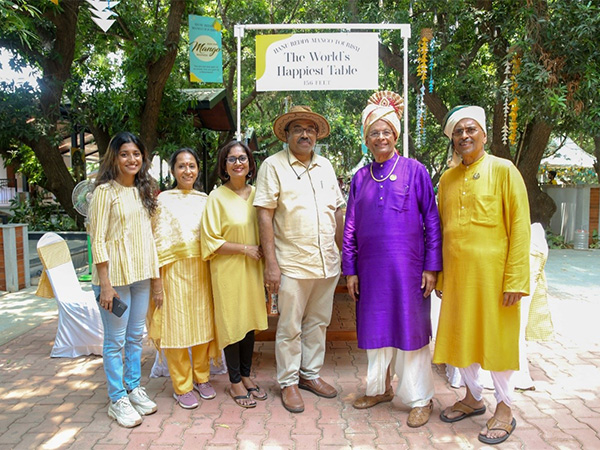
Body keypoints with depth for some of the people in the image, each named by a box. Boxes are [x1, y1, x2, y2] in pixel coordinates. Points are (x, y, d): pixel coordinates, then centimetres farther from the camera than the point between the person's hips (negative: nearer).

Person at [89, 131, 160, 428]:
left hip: (141, 275, 6)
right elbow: (97, 240, -11)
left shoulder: (143, 191, 12)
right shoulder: (105, 191, -7)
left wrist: (155, 275, 11)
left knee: (136, 336, 15)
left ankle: (134, 388, 30)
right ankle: (117, 400, 17)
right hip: (115, 275, -6)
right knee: (115, 340, 4)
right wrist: (105, 284, -15)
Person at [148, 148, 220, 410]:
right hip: (174, 269, -4)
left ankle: (202, 377, 27)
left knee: (203, 322, 10)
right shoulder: (164, 199, -2)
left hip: (202, 269, 4)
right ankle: (182, 386, 16)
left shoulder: (204, 199, 10)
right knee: (176, 326, 3)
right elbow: (158, 240, -5)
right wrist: (158, 277, -9)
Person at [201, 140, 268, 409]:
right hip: (228, 270, -5)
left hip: (253, 268, 5)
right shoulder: (217, 197, -9)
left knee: (250, 321, 12)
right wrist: (245, 248, -15)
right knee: (232, 323, 3)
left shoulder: (256, 193, 7)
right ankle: (235, 383, 19)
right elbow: (211, 241, -11)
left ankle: (246, 376, 28)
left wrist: (262, 252, 2)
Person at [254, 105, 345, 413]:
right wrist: (271, 263, -14)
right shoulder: (273, 166, -3)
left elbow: (336, 211, 16)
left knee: (318, 322, 15)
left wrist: (344, 252, 12)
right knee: (290, 327, 5)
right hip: (292, 264, -5)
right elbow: (265, 215, -8)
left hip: (327, 262, 5)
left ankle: (310, 374, 32)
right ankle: (288, 383, 22)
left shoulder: (325, 165, 12)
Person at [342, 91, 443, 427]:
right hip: (371, 268, 4)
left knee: (410, 329, 4)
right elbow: (350, 228, 9)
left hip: (406, 266, -3)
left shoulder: (415, 171, -1)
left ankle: (420, 399, 20)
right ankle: (380, 388, 32)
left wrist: (432, 267, -8)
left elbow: (432, 221, -2)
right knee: (376, 328, 13)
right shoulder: (360, 178, 8)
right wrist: (350, 270, 5)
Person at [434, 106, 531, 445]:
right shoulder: (448, 178, 11)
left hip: (491, 272, -5)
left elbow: (520, 227, -8)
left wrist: (515, 280, -14)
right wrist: (439, 275, 10)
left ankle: (505, 410, 24)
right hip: (456, 273, 5)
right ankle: (474, 398, 34)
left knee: (496, 338, 5)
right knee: (461, 337, 13)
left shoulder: (503, 170, -4)